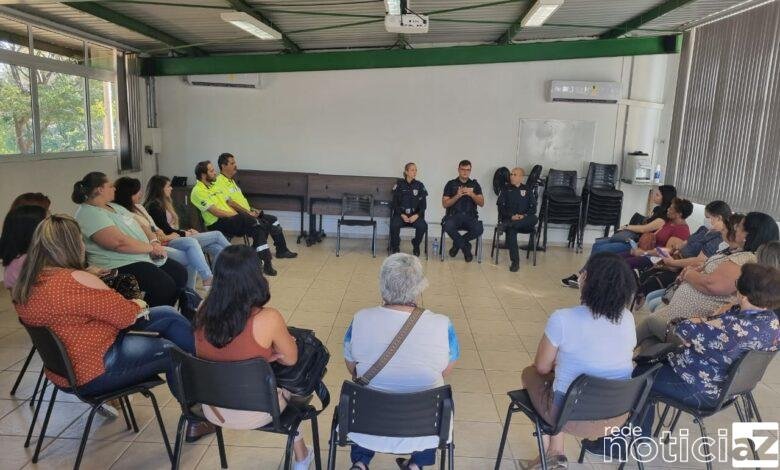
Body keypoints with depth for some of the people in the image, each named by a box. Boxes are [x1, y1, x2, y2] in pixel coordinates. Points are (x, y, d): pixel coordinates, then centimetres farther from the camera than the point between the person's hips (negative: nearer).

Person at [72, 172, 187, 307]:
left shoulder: (113, 206, 16)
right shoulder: (88, 213, -15)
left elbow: (137, 225, 18)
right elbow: (120, 242, -25)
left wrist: (154, 242, -2)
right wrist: (151, 247, -15)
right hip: (120, 266, -10)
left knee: (180, 273, 5)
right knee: (165, 285, -26)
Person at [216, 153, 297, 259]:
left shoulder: (231, 180, 19)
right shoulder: (220, 182, -13)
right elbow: (229, 203, -21)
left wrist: (251, 209, 10)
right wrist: (247, 212, -18)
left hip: (246, 213, 10)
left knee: (273, 219, 7)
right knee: (264, 224, -21)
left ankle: (282, 250, 11)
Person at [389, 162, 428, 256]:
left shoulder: (419, 185, 7)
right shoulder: (399, 184, 4)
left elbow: (423, 204, 4)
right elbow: (395, 203, 2)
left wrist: (417, 215, -14)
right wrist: (402, 215, -14)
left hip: (415, 215, 1)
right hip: (400, 214, -1)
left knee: (423, 226, -30)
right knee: (394, 225, -32)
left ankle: (416, 246, 0)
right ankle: (395, 247, -4)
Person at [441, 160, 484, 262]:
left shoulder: (475, 184, 13)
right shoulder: (451, 184, 9)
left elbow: (481, 203, 4)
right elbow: (445, 204, 2)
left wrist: (471, 194, -13)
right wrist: (457, 196, -13)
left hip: (470, 216, 1)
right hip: (454, 215, -1)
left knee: (479, 229, -32)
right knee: (448, 226, -36)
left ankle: (457, 244, -2)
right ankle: (466, 248, -9)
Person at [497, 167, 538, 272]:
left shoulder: (527, 190, 16)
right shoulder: (506, 189, 14)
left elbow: (533, 207, 9)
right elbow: (501, 206, 4)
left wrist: (524, 216, -12)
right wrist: (511, 216, -13)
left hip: (524, 219, 2)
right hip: (509, 218, -1)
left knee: (534, 219, -32)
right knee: (511, 230, -34)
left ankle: (511, 224, -44)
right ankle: (515, 261, -36)